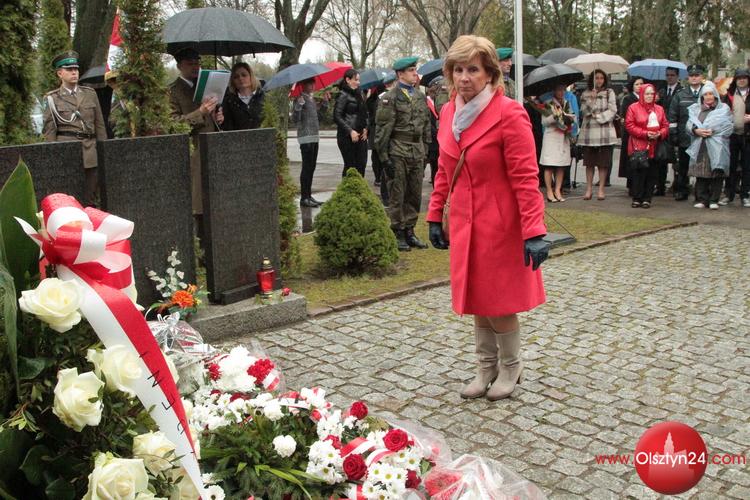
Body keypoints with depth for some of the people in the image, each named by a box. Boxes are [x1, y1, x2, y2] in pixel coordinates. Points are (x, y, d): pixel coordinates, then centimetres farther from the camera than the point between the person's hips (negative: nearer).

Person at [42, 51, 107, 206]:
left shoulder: (90, 94, 13)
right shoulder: (51, 98, 5)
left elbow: (100, 125, 14)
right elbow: (49, 130, 3)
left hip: (90, 152, 3)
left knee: (91, 200, 4)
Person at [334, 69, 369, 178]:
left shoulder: (358, 94, 16)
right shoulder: (343, 95, -7)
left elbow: (363, 113, 22)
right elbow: (337, 117, -12)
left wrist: (365, 128, 5)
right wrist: (350, 131, -17)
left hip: (360, 135, 7)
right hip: (347, 136, -7)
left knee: (361, 164, 3)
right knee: (350, 165, -4)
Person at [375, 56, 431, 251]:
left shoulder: (420, 96, 13)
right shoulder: (390, 98, -7)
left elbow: (426, 125, 19)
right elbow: (382, 130, -9)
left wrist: (425, 151, 15)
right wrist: (384, 157, -13)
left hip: (417, 153, 6)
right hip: (398, 153, -6)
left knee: (415, 195, 10)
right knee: (397, 196, 2)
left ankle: (409, 231, 21)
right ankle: (398, 234, 11)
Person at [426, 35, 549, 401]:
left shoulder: (509, 114, -15)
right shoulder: (449, 112, 5)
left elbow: (525, 178, -18)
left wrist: (534, 232, -21)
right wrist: (435, 216, 13)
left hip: (500, 225, -6)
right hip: (465, 224, 6)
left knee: (498, 302, 2)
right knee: (477, 299, 14)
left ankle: (511, 367, 26)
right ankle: (486, 368, 30)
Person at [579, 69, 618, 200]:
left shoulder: (609, 93, 6)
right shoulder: (586, 94, 10)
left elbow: (612, 111, -1)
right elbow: (584, 112, 0)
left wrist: (598, 116, -8)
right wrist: (591, 100, -12)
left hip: (605, 132, -1)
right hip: (589, 132, 1)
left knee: (603, 162, -1)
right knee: (589, 162, 4)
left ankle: (601, 189, 4)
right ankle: (589, 189, 10)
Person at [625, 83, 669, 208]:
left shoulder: (659, 109, 14)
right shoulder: (633, 108, 1)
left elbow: (665, 125, 12)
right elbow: (629, 125, -7)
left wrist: (660, 134, -10)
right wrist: (645, 134, -15)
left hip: (654, 147, 4)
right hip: (638, 147, -4)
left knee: (651, 174, 2)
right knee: (638, 173, -7)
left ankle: (647, 199, 7)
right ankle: (637, 198, 1)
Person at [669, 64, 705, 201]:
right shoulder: (680, 95, 6)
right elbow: (672, 116, 5)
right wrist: (673, 133, -1)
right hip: (684, 138, 1)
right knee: (682, 166, 7)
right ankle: (681, 191, 17)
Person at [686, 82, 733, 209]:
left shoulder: (724, 108, 9)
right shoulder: (695, 109, 16)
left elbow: (729, 126, 1)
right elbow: (688, 125, 9)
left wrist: (713, 131, -12)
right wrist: (696, 130, -12)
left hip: (717, 147, -2)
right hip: (700, 147, 2)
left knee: (716, 173, -5)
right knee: (700, 174, -1)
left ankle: (714, 200, 1)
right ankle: (701, 199, 6)